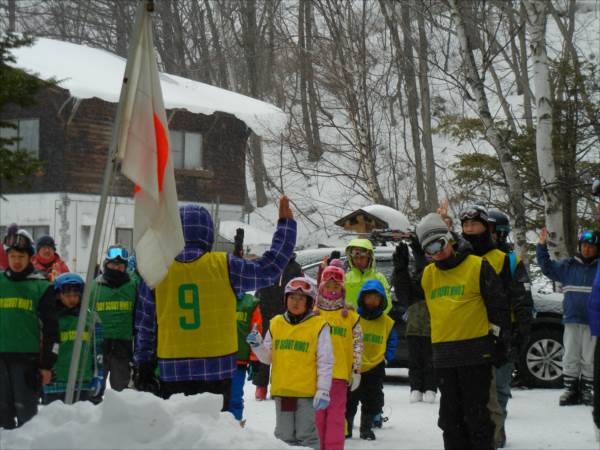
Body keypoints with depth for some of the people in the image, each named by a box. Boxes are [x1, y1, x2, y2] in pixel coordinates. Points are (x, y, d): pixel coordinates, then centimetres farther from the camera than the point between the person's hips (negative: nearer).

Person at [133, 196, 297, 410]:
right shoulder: (224, 266, -6)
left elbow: (144, 324, 7)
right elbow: (271, 266, 5)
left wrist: (143, 366, 17)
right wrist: (286, 223, 17)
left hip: (171, 370, 1)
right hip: (216, 368, -1)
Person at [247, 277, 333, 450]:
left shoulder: (319, 326, -4)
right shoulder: (276, 324, 8)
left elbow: (325, 362, -5)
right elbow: (268, 357, 12)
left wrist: (323, 390, -11)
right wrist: (257, 346, -7)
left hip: (307, 392, -4)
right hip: (281, 391, 4)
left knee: (306, 435, 2)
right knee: (284, 436, 12)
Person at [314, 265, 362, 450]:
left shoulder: (350, 316, 8)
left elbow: (358, 345, 9)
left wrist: (356, 370, 4)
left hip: (340, 372, -1)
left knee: (336, 415, -1)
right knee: (317, 415, 5)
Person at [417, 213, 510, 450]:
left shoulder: (478, 266, -4)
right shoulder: (428, 274, 12)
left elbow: (498, 305, -3)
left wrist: (500, 340, -4)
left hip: (475, 352, -6)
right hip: (444, 355, 6)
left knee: (476, 413, -3)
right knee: (450, 414, 10)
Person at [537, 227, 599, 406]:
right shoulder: (568, 265, 8)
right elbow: (547, 267, 13)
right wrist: (542, 246, 6)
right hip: (572, 320, 2)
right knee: (570, 358, 5)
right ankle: (570, 390, 13)